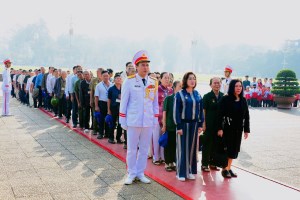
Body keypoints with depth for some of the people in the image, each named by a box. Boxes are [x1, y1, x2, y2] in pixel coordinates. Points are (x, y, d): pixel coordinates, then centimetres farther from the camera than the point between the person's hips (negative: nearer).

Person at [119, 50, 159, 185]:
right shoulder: (129, 81, -5)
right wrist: (123, 121, -2)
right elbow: (123, 102, -2)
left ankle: (140, 173, 25)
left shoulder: (154, 83, 4)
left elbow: (155, 103, 11)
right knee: (132, 149, 6)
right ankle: (131, 174, 20)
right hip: (133, 121, -3)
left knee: (144, 149, 11)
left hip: (148, 122, 3)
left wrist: (155, 119, 8)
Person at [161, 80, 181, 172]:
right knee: (168, 144, 6)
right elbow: (164, 112, -3)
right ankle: (167, 163, 16)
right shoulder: (168, 98, -5)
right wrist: (164, 125, -6)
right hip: (169, 126, -3)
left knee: (175, 145, 10)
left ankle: (172, 162, 23)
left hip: (178, 126, 3)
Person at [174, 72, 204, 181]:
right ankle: (181, 173, 6)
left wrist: (200, 124, 5)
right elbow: (176, 111, -9)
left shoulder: (197, 95, 7)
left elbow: (200, 110, 10)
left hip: (194, 124, 5)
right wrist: (178, 126, -14)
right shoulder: (180, 94, -7)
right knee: (183, 148, -1)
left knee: (192, 147, 9)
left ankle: (190, 171, 19)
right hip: (183, 124, -4)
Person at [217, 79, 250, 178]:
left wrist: (246, 130, 6)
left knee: (234, 148, 10)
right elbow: (220, 114, -11)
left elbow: (246, 116, 9)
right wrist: (220, 128, -17)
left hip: (238, 129, 5)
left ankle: (229, 168, 22)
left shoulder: (243, 100, 7)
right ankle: (224, 169, 10)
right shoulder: (225, 99, -8)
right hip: (228, 128, -5)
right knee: (227, 148, -1)